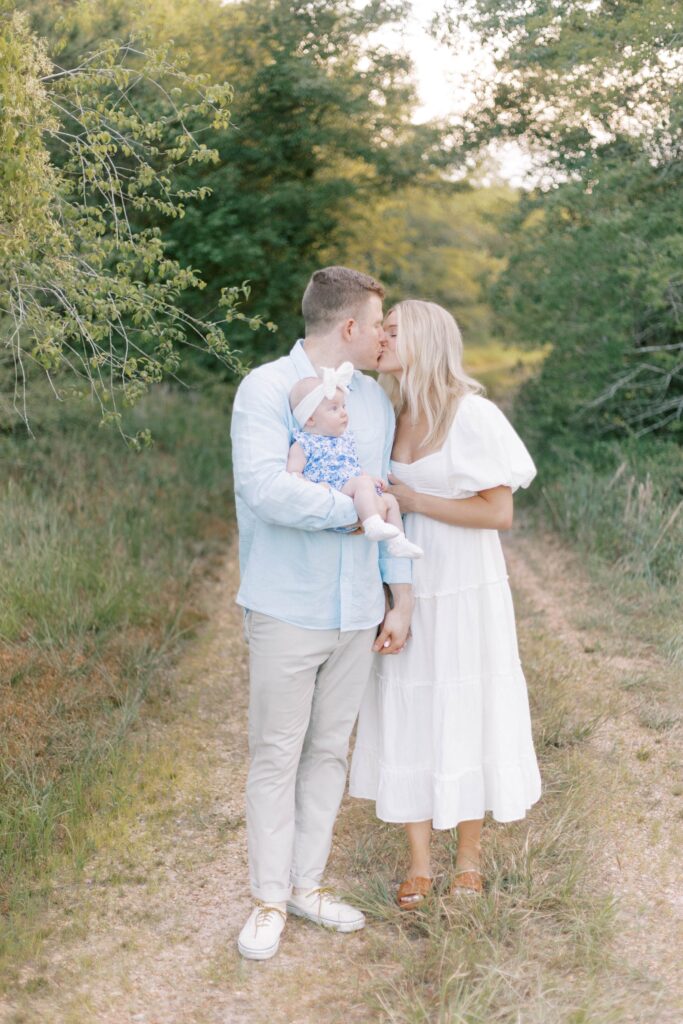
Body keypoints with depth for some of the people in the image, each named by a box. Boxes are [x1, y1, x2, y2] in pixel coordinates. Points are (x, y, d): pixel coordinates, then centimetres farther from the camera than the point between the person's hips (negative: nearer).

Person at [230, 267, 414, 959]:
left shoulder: (376, 401, 10)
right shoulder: (266, 389, -10)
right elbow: (263, 488, -25)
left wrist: (400, 595, 10)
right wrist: (353, 510, -16)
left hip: (357, 611, 6)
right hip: (287, 609, -6)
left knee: (329, 751, 13)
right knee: (275, 755, 4)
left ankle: (308, 884, 28)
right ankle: (270, 900, 18)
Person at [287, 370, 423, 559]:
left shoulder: (345, 438, 22)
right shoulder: (303, 444, -4)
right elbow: (293, 473, -12)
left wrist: (370, 479, 15)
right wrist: (313, 486, -28)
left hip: (353, 494, 9)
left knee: (389, 499, 13)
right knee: (362, 482, -29)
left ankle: (397, 543, 14)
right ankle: (374, 526, -41)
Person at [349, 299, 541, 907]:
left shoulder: (473, 416, -12)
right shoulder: (388, 417, 5)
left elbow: (499, 513, -15)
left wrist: (411, 500, -15)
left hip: (465, 593, -5)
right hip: (404, 592, 5)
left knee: (466, 717, 8)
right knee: (409, 720, 8)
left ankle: (469, 857, 26)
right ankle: (419, 864, 21)